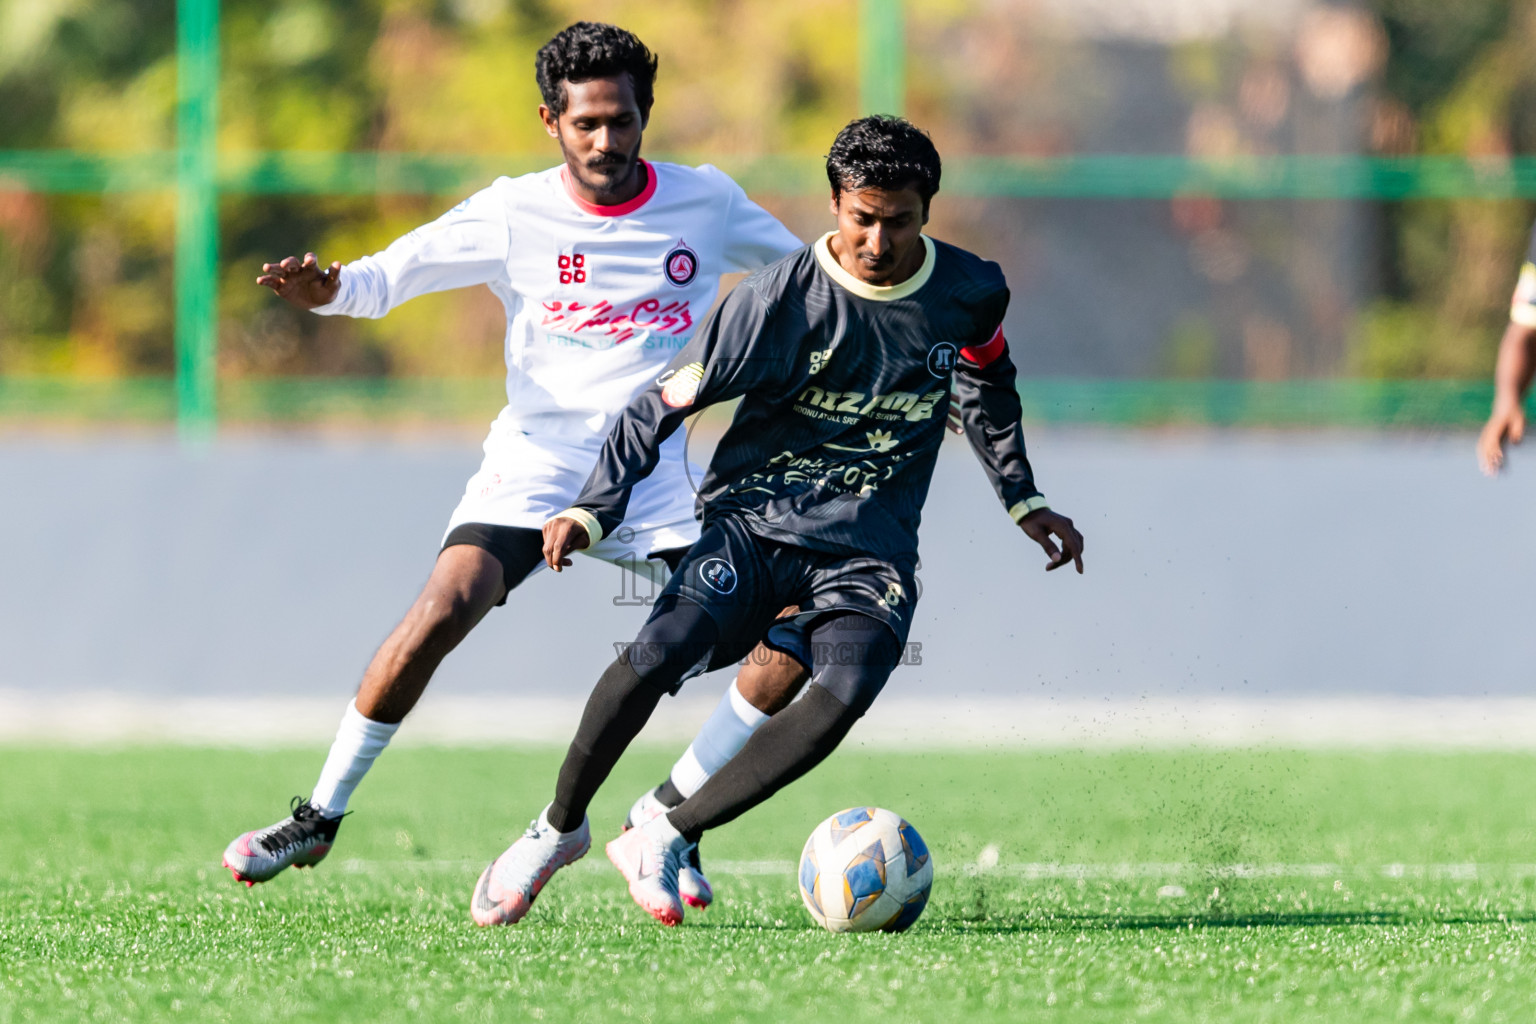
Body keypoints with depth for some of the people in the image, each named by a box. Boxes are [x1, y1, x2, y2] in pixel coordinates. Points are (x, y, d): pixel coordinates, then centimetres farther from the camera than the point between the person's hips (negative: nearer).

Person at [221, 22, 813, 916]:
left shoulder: (708, 204, 0)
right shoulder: (514, 214, -4)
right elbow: (386, 278, -5)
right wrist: (326, 289, -26)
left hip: (655, 482, 2)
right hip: (535, 465, -2)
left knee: (797, 635, -13)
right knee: (442, 612, -26)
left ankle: (666, 821, 3)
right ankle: (319, 819, -10)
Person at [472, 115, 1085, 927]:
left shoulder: (971, 294, 0)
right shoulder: (778, 299, -10)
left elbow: (988, 394, 23)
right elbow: (667, 402, -4)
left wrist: (1024, 502, 29)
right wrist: (592, 509, -13)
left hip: (868, 546, 2)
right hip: (754, 516, -2)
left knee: (848, 687, -29)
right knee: (660, 651, -27)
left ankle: (666, 839, -20)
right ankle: (559, 828, -2)